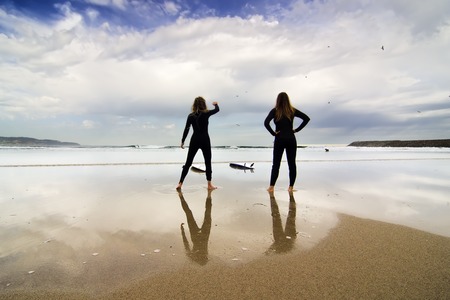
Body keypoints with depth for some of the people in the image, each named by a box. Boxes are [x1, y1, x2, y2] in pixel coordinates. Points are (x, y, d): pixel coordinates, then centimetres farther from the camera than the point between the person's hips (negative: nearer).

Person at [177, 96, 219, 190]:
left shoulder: (191, 116, 1)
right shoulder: (206, 113, -6)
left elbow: (186, 129, 2)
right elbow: (217, 109, 12)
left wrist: (182, 141, 11)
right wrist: (216, 104, 34)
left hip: (194, 140, 3)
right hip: (205, 140, -2)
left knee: (188, 162, 9)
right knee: (208, 162, 8)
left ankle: (180, 183, 11)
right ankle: (209, 185, 11)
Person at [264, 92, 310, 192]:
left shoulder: (275, 111, -4)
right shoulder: (292, 110, 4)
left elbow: (266, 123, -19)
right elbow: (307, 118, 3)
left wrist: (273, 133, -9)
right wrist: (297, 129, 2)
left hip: (279, 140, -2)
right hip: (291, 139, 2)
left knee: (276, 164, 4)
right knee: (292, 164, 8)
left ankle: (271, 186, 4)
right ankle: (291, 187, 11)